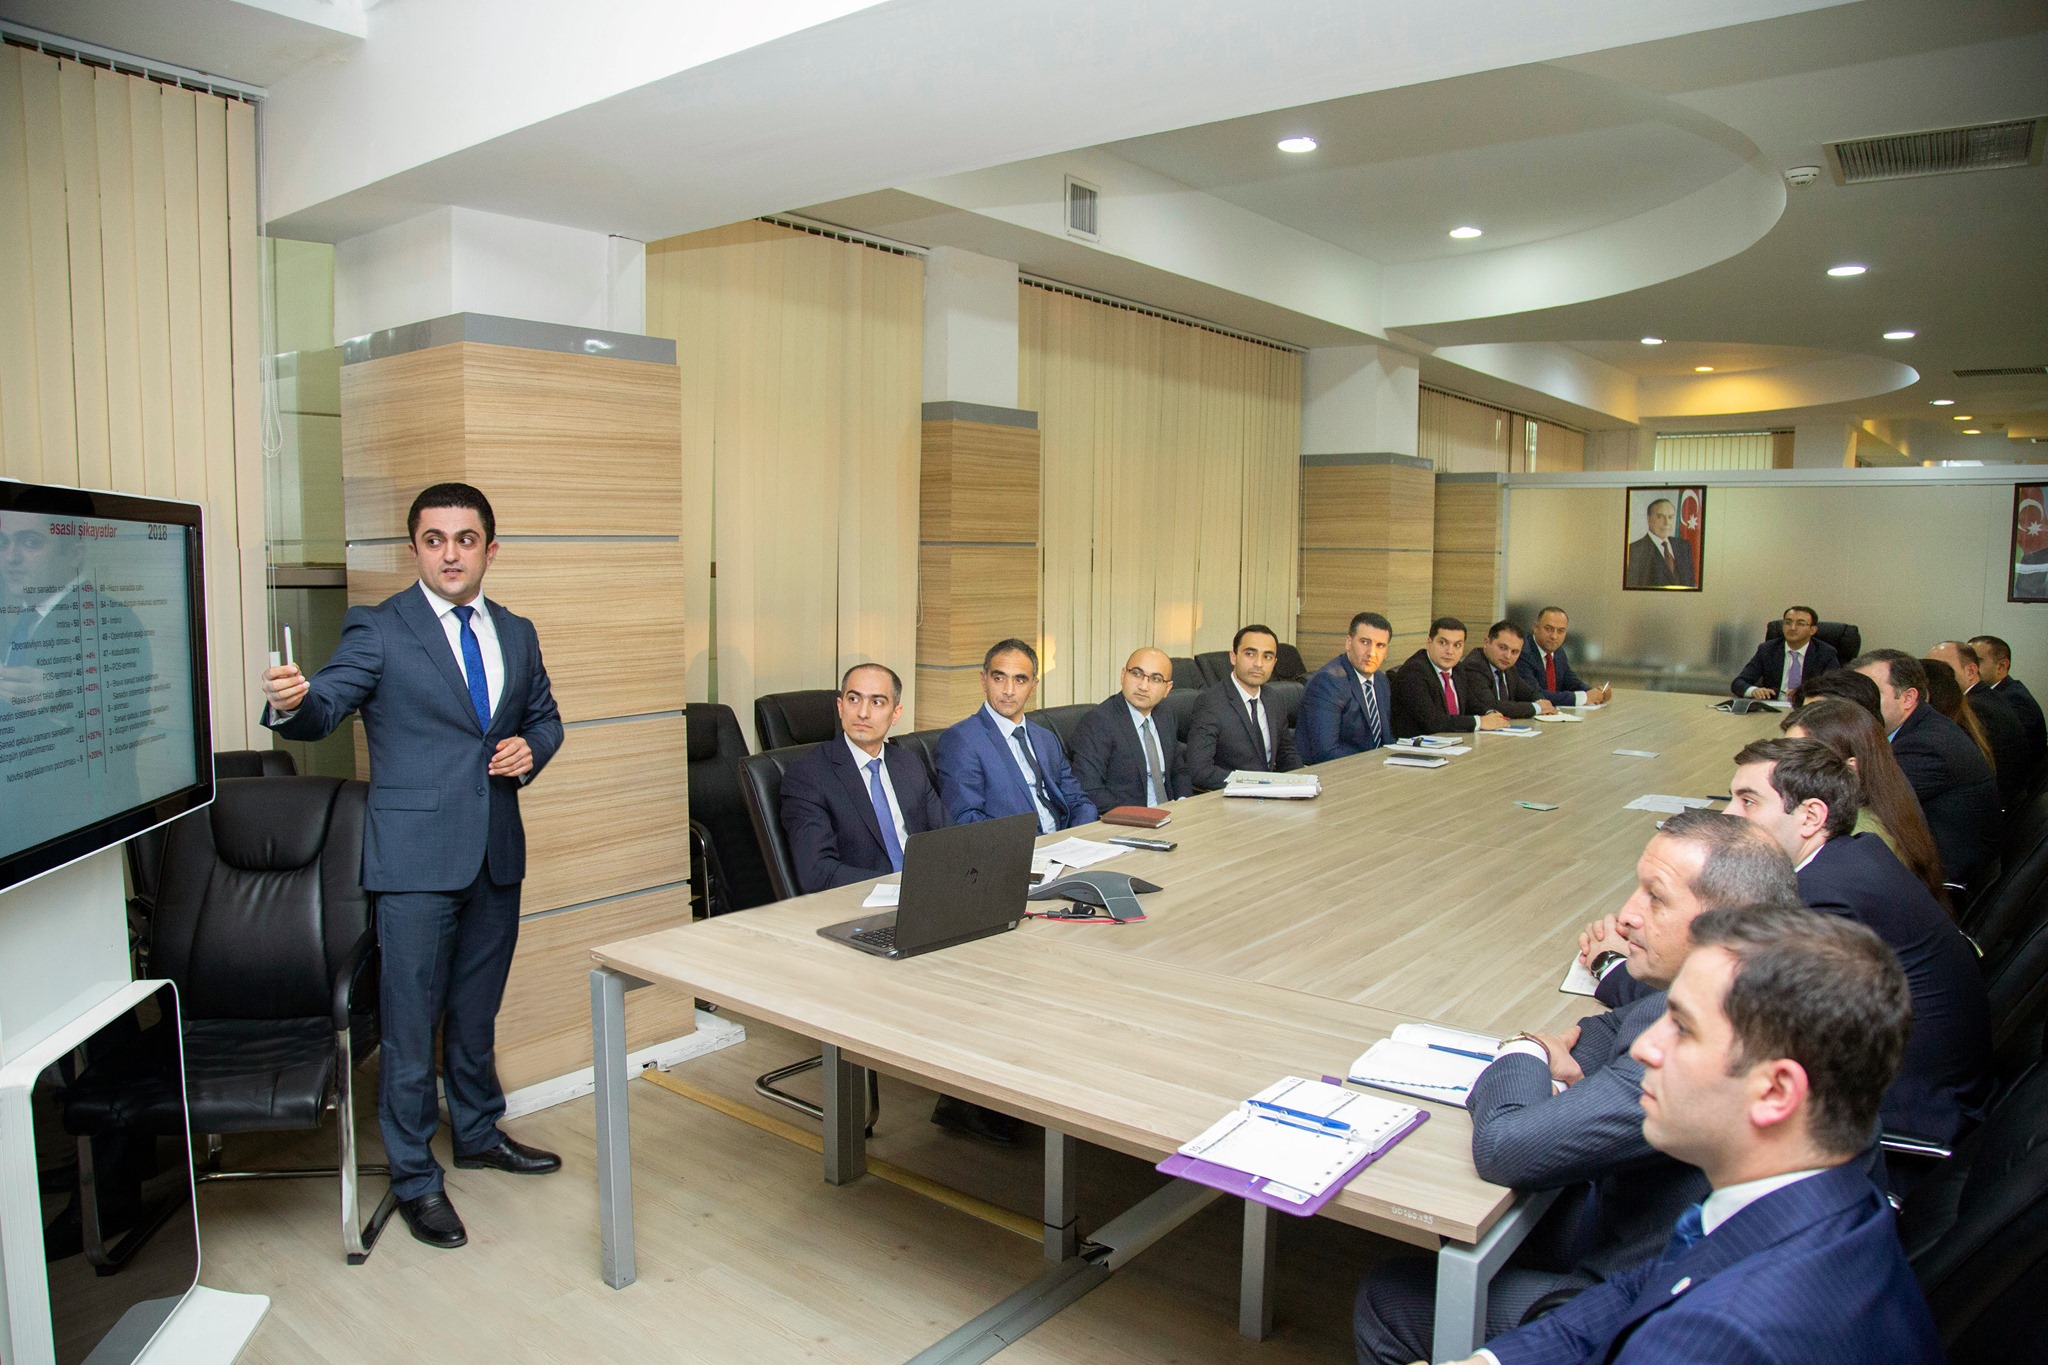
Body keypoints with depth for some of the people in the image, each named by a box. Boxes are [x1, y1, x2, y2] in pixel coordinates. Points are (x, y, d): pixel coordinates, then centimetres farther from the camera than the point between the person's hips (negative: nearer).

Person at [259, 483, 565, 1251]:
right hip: (416, 855, -5)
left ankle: (479, 1134, 38)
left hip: (496, 851, 5)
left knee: (477, 1010, 20)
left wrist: (530, 748, -2)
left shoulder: (516, 633, 10)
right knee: (412, 1022, 1)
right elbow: (325, 709, -17)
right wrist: (291, 703, -39)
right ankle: (414, 1178, 17)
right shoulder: (378, 630, -6)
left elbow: (545, 715, 19)